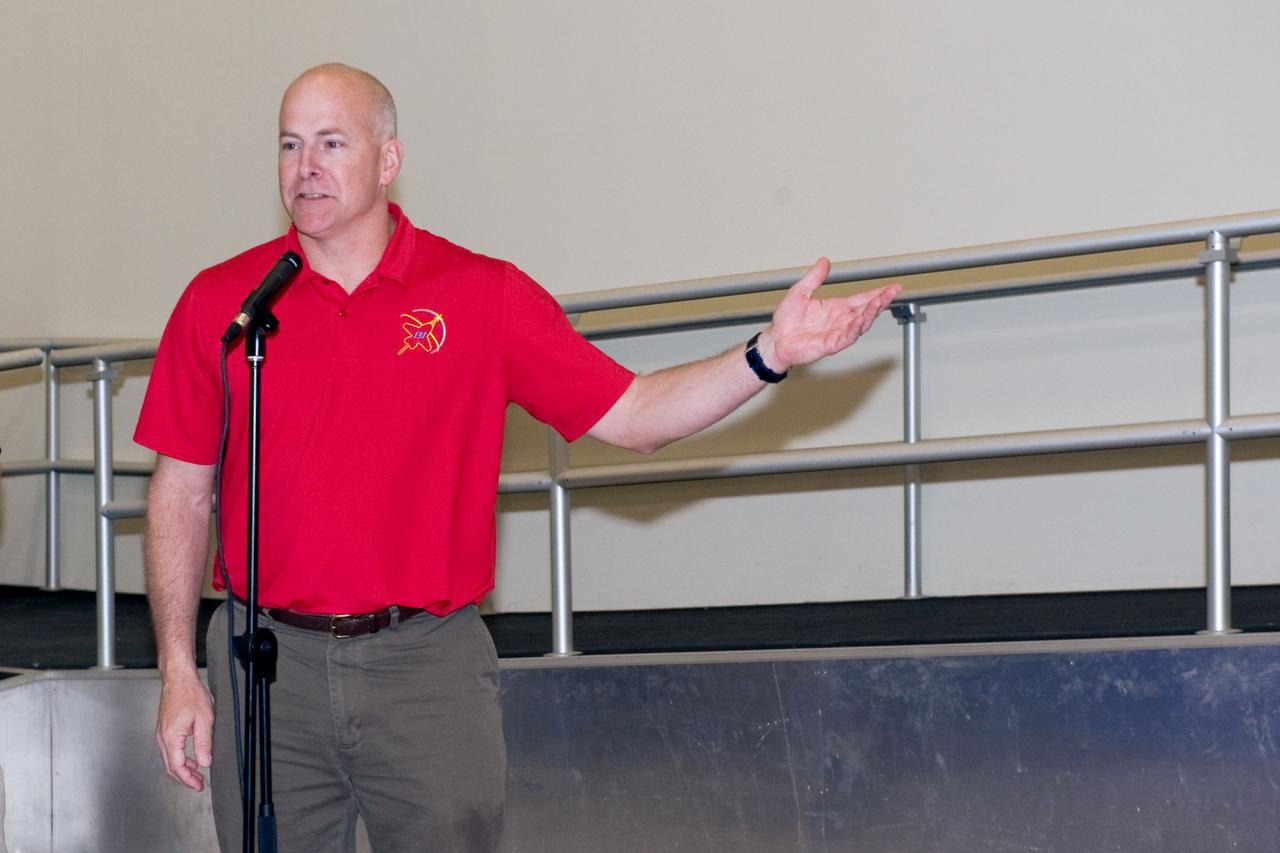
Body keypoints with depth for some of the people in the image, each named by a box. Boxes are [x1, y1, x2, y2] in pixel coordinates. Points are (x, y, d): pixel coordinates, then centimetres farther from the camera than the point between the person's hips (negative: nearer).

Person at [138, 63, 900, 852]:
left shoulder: (484, 297, 2)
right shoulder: (219, 303, 4)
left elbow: (630, 415, 1)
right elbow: (181, 495, 7)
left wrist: (768, 355, -12)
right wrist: (178, 670, 3)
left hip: (429, 667, -1)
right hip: (269, 664, 1)